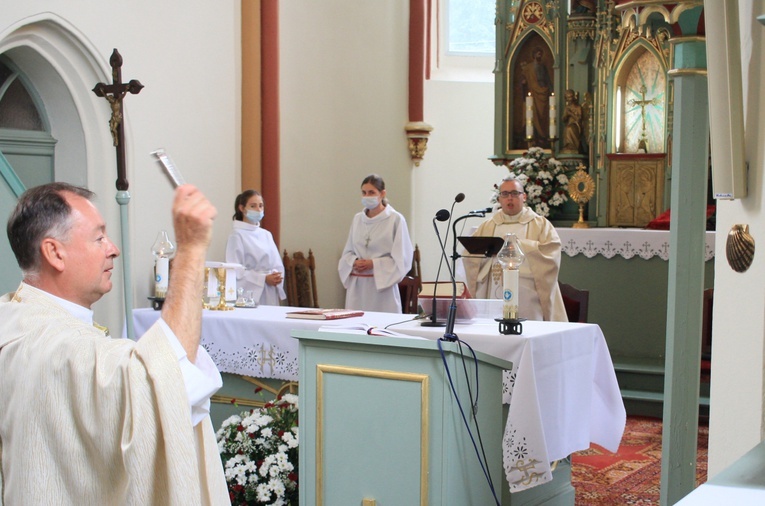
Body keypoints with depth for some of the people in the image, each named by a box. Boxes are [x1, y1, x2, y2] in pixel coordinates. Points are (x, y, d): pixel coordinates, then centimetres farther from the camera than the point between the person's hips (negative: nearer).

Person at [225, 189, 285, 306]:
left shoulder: (266, 235, 14)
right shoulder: (237, 235, -4)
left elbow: (277, 264, 16)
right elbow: (235, 271, -11)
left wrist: (277, 277, -6)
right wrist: (264, 279, -17)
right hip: (249, 297, -5)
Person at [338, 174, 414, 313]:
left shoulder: (395, 220, -4)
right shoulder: (357, 219, 12)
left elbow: (402, 258, -6)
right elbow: (347, 252, 17)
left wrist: (373, 264, -13)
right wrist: (354, 262, -5)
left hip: (382, 284, -4)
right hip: (357, 285, 4)